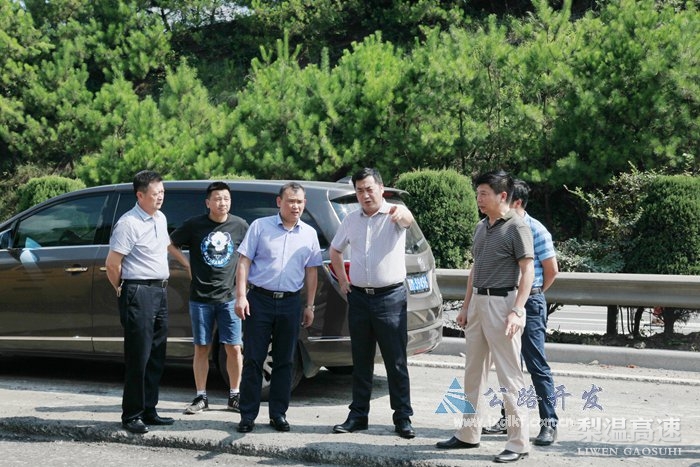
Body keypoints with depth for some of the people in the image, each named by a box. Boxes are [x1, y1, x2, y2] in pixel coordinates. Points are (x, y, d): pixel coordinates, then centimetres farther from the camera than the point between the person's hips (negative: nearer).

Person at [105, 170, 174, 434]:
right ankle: (131, 415, 4)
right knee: (138, 358, -4)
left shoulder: (160, 219, 12)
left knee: (157, 357, 11)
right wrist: (121, 290, -2)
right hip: (139, 292, -8)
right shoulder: (129, 223, -14)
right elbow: (112, 264, -15)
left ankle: (148, 410, 19)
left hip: (160, 291, 8)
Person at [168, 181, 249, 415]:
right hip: (200, 297, 0)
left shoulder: (240, 226, 0)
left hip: (229, 297, 0)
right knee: (201, 349, 6)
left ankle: (234, 396, 13)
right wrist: (188, 265, 1)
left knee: (234, 348, -1)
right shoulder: (194, 225, -2)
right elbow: (171, 244, 10)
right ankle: (201, 397, 15)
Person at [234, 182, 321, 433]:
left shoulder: (309, 234, 9)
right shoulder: (260, 226, 1)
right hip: (259, 299, -2)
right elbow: (244, 262, 0)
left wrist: (310, 306, 9)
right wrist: (241, 296, -9)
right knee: (253, 360, 0)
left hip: (290, 302, 3)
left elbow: (311, 271, 13)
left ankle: (278, 414, 17)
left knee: (284, 361, 8)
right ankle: (248, 415, 7)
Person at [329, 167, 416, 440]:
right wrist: (343, 280, 13)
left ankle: (403, 418, 7)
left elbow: (408, 219, -32)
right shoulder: (352, 220, 8)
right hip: (358, 297, 5)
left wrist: (402, 212, -56)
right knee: (361, 361, 12)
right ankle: (358, 415, 20)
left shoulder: (394, 215, -6)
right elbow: (335, 249, 24)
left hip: (390, 297, -4)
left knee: (396, 362, 0)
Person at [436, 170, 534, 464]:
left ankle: (519, 443, 2)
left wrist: (517, 311, -22)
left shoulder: (516, 227, -10)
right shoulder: (481, 227, 14)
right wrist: (465, 306, 17)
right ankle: (469, 434, 23)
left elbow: (527, 272, -14)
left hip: (501, 302, -8)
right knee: (473, 372, 13)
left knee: (509, 375, -5)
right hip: (477, 302, 8)